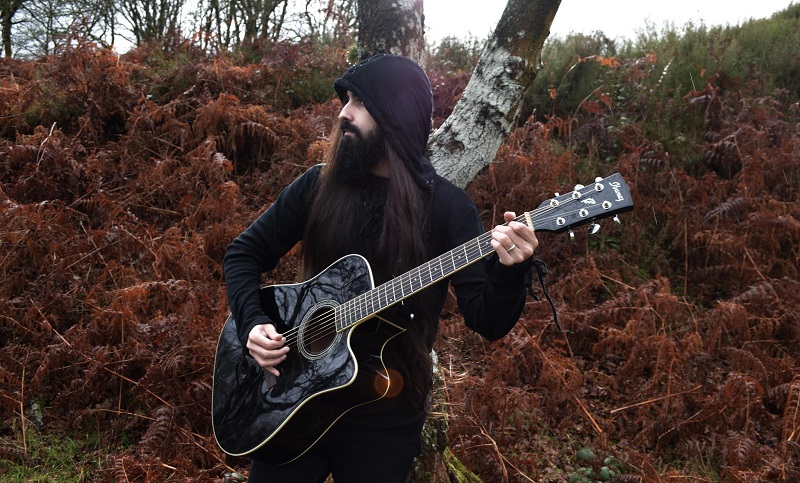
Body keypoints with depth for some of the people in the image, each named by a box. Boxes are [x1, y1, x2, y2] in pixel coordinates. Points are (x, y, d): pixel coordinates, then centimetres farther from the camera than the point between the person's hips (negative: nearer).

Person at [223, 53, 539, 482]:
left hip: (386, 412, -2)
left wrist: (510, 269, -34)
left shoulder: (446, 206, -10)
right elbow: (244, 253, 6)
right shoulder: (319, 184, -3)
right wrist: (252, 323, -9)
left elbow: (488, 322, -15)